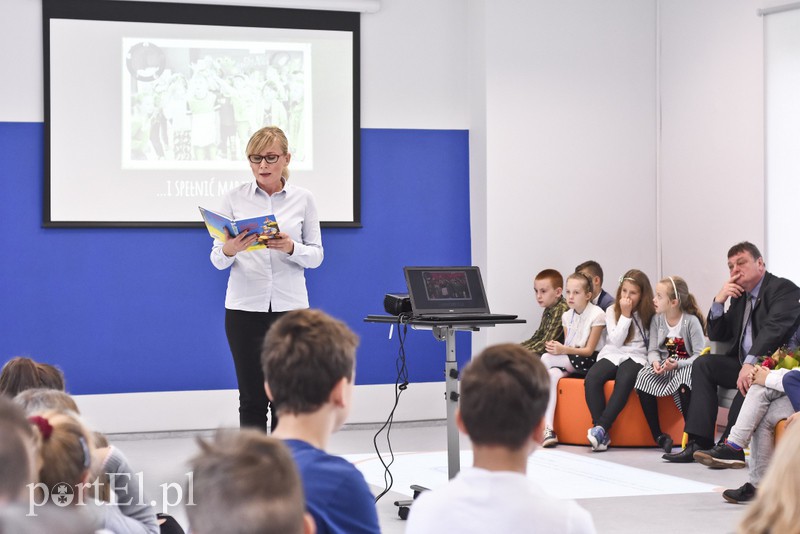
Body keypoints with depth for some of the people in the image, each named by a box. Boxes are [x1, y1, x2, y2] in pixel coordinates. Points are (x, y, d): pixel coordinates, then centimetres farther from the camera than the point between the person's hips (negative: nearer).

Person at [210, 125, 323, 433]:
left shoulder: (303, 199, 4)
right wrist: (229, 250, -23)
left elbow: (316, 256, 3)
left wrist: (291, 248, -18)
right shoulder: (234, 199, 2)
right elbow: (217, 260, 1)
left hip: (290, 307, 0)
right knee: (252, 399, 1)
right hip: (245, 307, 0)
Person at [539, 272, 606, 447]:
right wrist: (556, 348, -15)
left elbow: (589, 350, -12)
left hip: (589, 361, -5)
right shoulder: (567, 316, 11)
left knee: (546, 359, -26)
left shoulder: (597, 315, -8)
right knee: (552, 374, -29)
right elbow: (567, 347, 8)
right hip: (569, 362, 6)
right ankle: (547, 428, -37)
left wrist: (563, 349, -24)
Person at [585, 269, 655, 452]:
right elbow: (616, 341, -3)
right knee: (591, 378, -30)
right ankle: (602, 434, -32)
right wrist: (625, 315, -6)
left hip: (636, 357, -2)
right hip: (612, 355, 2)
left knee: (624, 380, -37)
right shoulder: (612, 311, 10)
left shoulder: (649, 314, 8)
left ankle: (601, 428, -38)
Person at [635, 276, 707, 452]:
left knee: (683, 380, -37)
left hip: (686, 366, -5)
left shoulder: (691, 321, -12)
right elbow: (653, 350, 5)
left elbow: (700, 355, -14)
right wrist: (655, 362, -18)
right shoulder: (657, 320, 4)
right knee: (644, 376, -24)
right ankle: (657, 435, -19)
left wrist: (677, 364, -26)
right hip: (664, 366, 5)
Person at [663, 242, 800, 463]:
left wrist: (750, 364, -38)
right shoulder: (740, 297, 17)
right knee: (703, 364, -6)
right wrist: (719, 301, 0)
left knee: (749, 380, -36)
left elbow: (774, 328, -25)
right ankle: (699, 442, -16)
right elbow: (716, 335, 17)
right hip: (744, 365, 8)